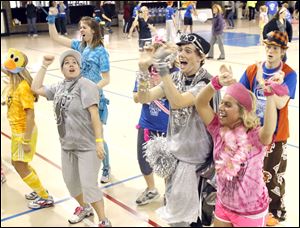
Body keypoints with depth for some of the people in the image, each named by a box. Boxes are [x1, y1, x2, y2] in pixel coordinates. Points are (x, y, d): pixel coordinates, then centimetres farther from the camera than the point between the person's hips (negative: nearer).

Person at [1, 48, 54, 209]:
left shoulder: (23, 87, -25)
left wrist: (26, 140, -23)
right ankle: (39, 189, 38)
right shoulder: (14, 83, 1)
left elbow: (30, 114, -25)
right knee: (17, 163, 21)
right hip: (16, 131, 9)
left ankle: (45, 198, 15)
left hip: (24, 132, -9)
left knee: (21, 167, 1)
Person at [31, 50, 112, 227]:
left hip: (87, 145, -7)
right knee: (70, 182, 19)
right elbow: (36, 88, 15)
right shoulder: (58, 87, 7)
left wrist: (99, 141, -24)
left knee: (88, 185, -7)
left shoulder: (85, 85, -15)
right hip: (67, 145, 8)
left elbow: (94, 114, -20)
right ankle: (84, 208, 45)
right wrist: (44, 66, 11)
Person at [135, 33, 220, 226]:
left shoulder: (206, 82, -19)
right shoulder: (175, 77, 0)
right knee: (173, 200, 19)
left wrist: (162, 67, -37)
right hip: (174, 147, 6)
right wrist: (144, 71, -23)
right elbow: (144, 98, -6)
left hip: (193, 153, -6)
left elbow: (178, 102, -35)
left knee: (182, 205, 4)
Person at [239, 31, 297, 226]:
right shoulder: (252, 70, -2)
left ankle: (276, 212, 29)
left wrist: (263, 83, -30)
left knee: (273, 175, 8)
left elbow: (280, 103, -25)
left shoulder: (289, 74, -14)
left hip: (275, 133, -4)